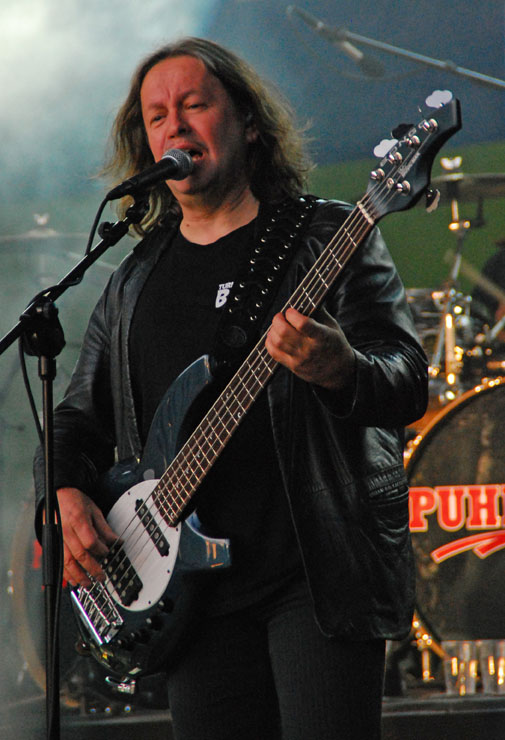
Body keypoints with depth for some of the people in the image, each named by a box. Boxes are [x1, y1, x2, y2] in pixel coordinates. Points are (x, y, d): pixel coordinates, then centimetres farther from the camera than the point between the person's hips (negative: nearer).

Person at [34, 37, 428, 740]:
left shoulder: (328, 237, 1)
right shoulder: (135, 279, 17)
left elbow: (407, 384, -9)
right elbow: (81, 415, 21)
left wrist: (340, 372, -33)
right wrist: (66, 494, -1)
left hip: (323, 572, -4)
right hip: (197, 585, 5)